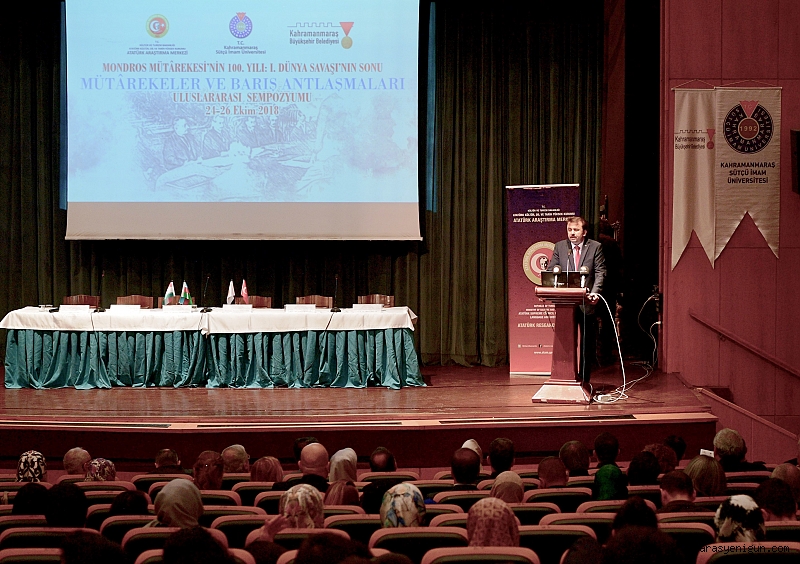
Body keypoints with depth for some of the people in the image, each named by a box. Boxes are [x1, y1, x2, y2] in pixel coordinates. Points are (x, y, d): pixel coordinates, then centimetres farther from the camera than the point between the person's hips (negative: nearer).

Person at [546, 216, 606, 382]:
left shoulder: (595, 247, 3)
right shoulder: (559, 247, 8)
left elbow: (600, 273, -3)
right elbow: (551, 271, 6)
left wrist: (594, 292, -19)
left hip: (587, 302, -1)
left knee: (587, 344, 5)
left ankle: (584, 380, 14)